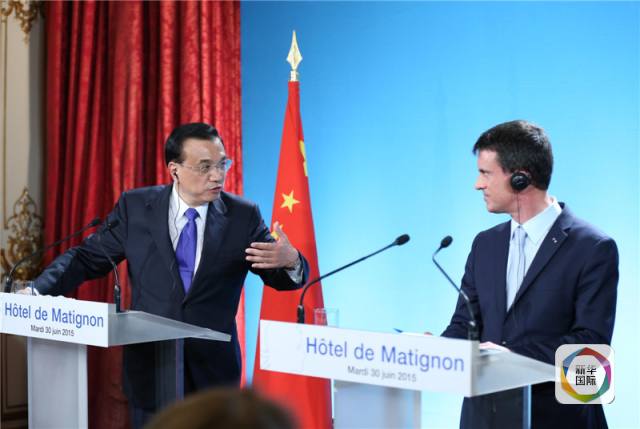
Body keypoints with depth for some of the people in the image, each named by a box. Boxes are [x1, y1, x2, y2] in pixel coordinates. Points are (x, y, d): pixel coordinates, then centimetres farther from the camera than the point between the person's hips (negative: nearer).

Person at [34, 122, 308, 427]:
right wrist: (37, 291, -11)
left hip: (213, 368, 0)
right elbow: (87, 258, 4)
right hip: (149, 364, 0)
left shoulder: (243, 216, -1)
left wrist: (290, 260, -23)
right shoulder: (135, 207, -1)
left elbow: (280, 276, 1)